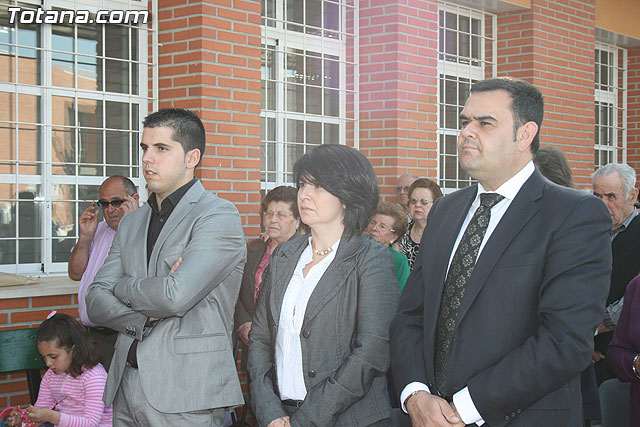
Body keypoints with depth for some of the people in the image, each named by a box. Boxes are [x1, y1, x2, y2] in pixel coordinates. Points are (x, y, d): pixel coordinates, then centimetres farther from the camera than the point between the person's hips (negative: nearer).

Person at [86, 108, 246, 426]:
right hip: (126, 387, 6)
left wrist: (122, 287, -2)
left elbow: (176, 295, -21)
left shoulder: (218, 216, -9)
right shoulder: (131, 223, 15)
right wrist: (147, 314, -12)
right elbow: (96, 302, 7)